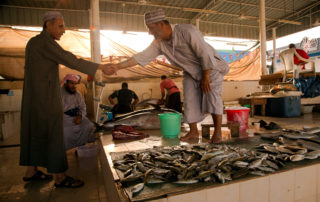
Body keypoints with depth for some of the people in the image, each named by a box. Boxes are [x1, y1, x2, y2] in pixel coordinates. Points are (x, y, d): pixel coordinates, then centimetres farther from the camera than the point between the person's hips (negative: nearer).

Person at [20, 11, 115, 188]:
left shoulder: (33, 42, 17)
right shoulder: (45, 42, -14)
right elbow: (71, 61, -23)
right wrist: (101, 67, -23)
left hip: (34, 97, 10)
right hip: (46, 98, -10)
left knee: (35, 133, 15)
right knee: (54, 135, -5)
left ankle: (31, 171, 26)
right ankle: (59, 178, 3)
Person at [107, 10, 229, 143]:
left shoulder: (187, 32, -28)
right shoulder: (159, 43, -11)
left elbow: (205, 54, -26)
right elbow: (142, 57, -13)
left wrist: (206, 77, -22)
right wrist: (118, 66, -19)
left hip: (211, 67, -5)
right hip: (191, 73, 5)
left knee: (212, 97, -16)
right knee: (190, 101, -2)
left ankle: (217, 132, -5)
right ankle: (193, 132, 9)